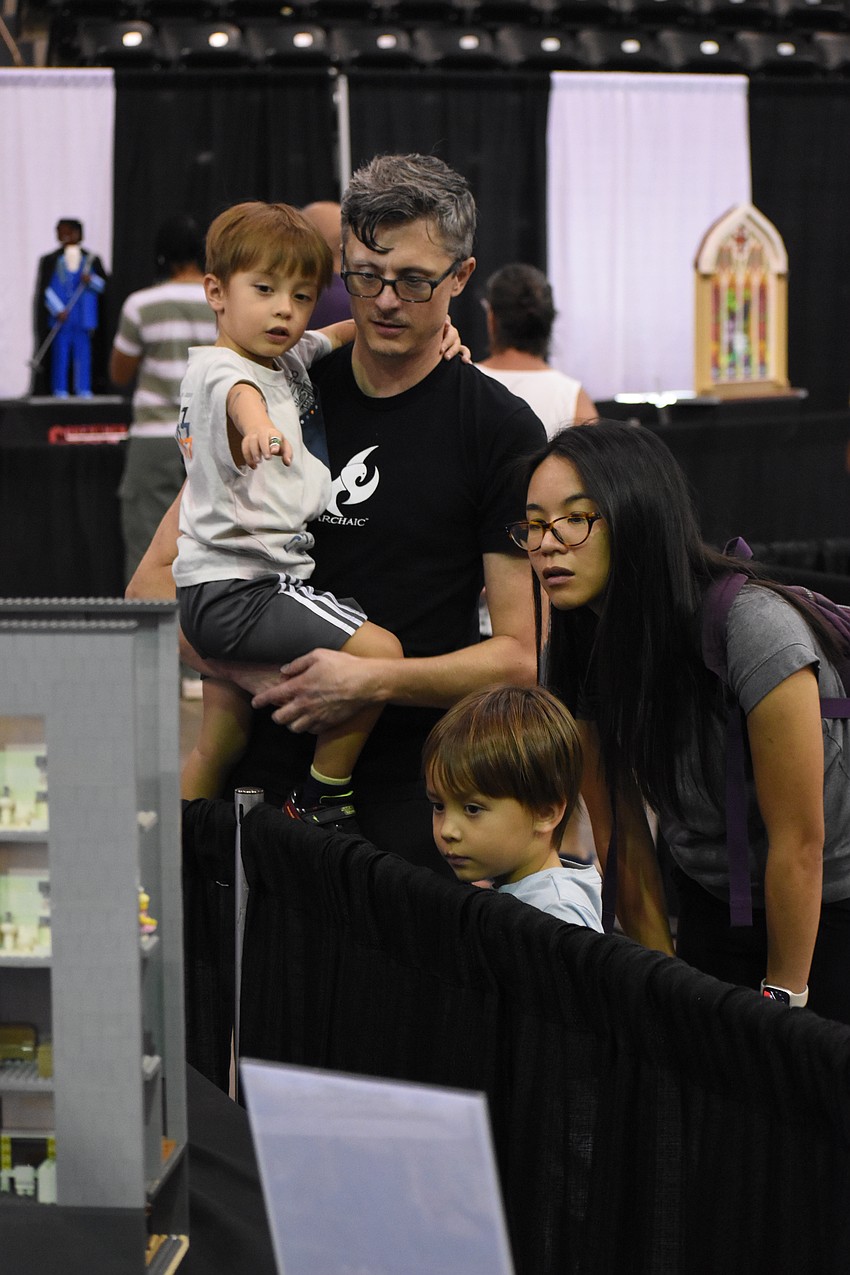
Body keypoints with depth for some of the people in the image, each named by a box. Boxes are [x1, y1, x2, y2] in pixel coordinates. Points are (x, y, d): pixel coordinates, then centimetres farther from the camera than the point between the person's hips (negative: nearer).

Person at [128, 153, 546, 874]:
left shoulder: (502, 429, -3)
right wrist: (253, 669, -12)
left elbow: (519, 655, -5)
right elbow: (155, 581, 5)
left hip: (411, 794, -2)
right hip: (265, 773, 2)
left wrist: (371, 682, -18)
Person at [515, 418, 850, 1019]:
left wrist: (783, 999, -16)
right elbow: (623, 837, -1)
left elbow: (799, 842, -23)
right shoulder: (576, 656, -9)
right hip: (711, 914, 5)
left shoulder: (755, 629, -29)